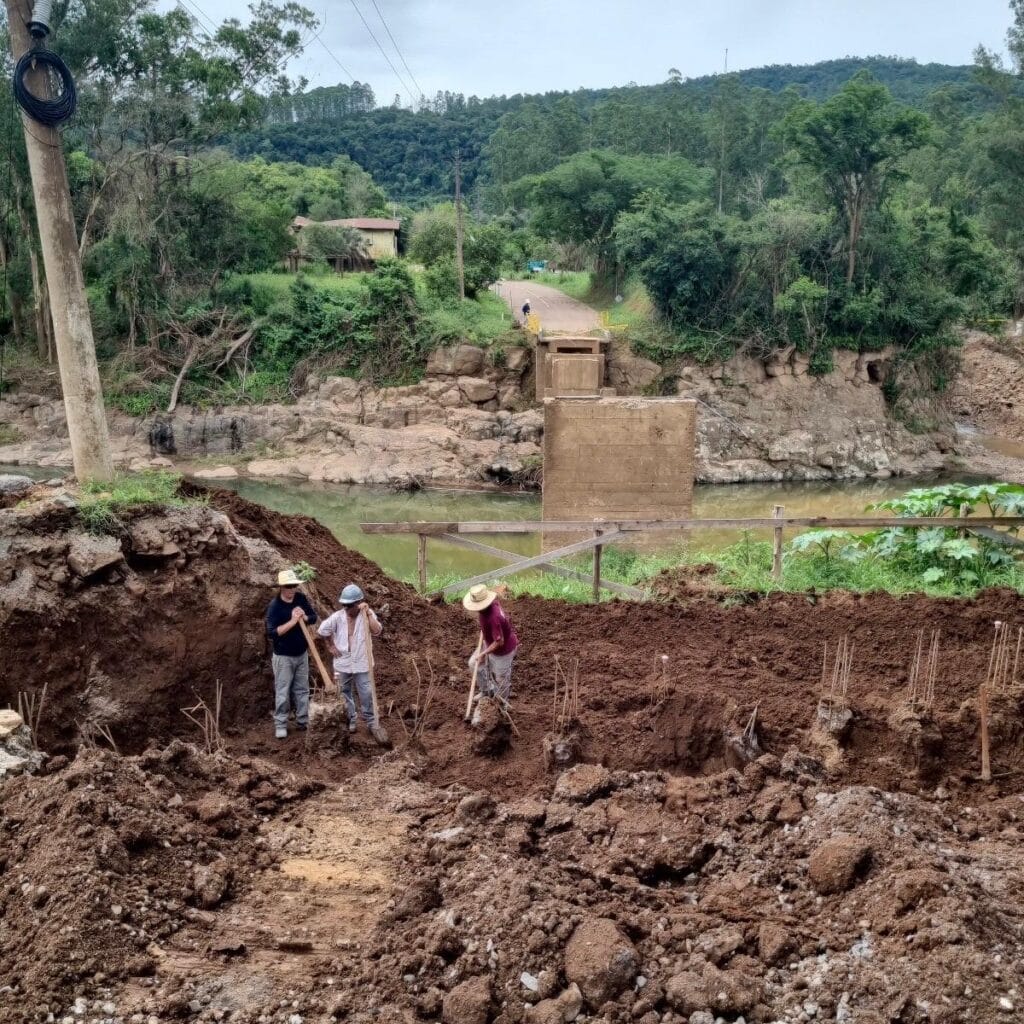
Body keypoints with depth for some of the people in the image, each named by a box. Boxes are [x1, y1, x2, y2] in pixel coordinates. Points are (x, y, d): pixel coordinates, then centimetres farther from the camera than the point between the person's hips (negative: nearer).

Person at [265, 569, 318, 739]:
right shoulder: (274, 606, -20)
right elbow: (271, 633, -26)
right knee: (283, 692, 3)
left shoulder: (301, 599, -4)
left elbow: (314, 617, 4)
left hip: (302, 654, 5)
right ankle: (280, 725, 15)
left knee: (302, 690, 15)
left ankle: (302, 721, 27)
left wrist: (304, 617, -18)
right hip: (283, 657, -5)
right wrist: (292, 621, -32)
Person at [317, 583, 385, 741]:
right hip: (343, 663, 2)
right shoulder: (338, 617, -10)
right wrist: (331, 646, 3)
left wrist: (367, 613, -31)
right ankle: (351, 720, 33)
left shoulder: (367, 615, -13)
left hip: (361, 663, -2)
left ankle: (372, 724, 12)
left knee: (366, 695, -1)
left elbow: (377, 631, -28)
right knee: (346, 693, 16)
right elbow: (323, 630, 3)